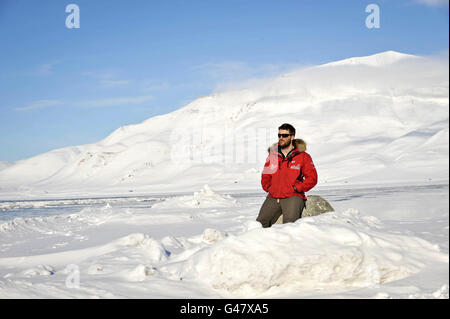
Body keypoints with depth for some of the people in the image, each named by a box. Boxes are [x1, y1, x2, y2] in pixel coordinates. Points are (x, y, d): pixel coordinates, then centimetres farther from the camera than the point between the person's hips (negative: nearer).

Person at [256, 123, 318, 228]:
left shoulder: (303, 156, 4)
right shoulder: (272, 155, 15)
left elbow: (312, 178, 1)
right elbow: (265, 177, 26)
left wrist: (296, 188, -8)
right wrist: (269, 188, 7)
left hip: (293, 197, -4)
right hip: (273, 198, 4)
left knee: (289, 226, -29)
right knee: (260, 223, -14)